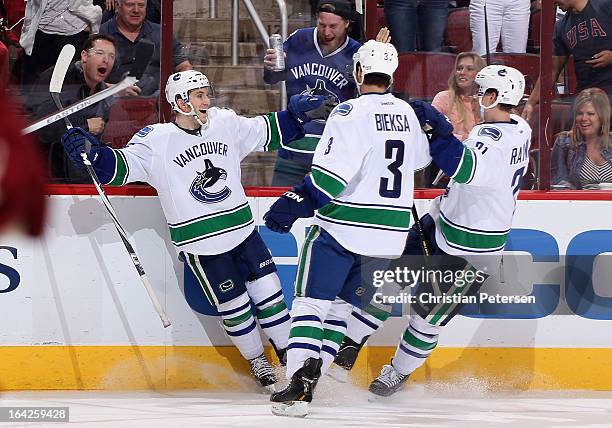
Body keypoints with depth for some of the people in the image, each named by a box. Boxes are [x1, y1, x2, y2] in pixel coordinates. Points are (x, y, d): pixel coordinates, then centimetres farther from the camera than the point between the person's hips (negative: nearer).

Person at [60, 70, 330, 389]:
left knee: (268, 292, 7)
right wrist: (92, 153, -38)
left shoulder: (224, 124, 3)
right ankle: (256, 360, 25)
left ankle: (289, 352, 25)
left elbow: (267, 133, 16)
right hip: (199, 242, -4)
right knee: (234, 306, 3)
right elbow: (121, 166, -20)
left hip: (242, 229, 4)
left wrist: (295, 113, 4)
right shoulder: (156, 141, -12)